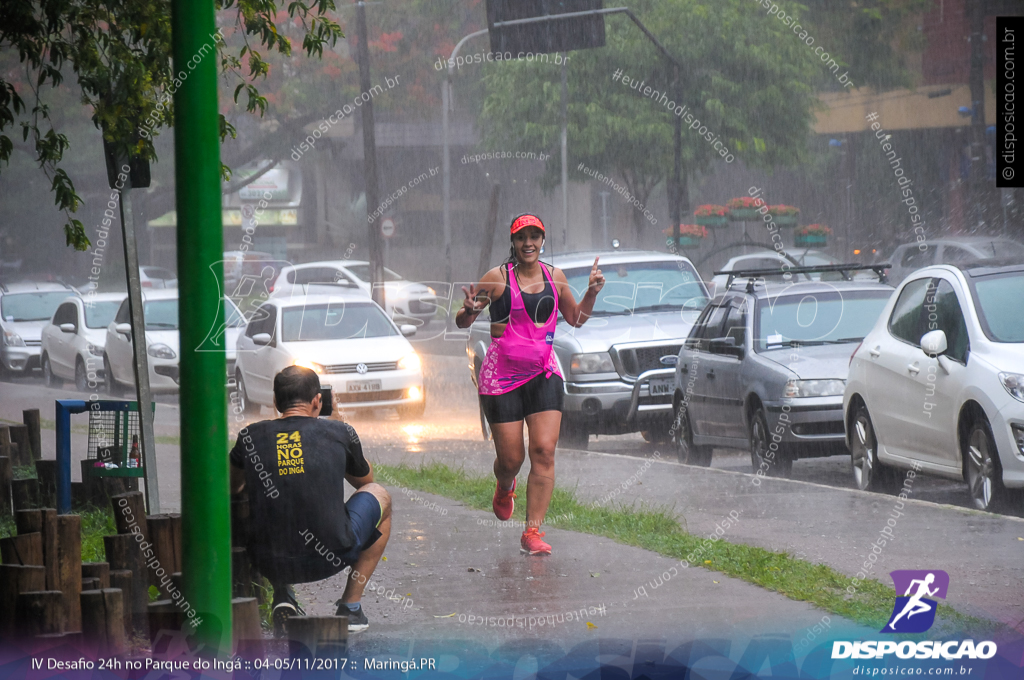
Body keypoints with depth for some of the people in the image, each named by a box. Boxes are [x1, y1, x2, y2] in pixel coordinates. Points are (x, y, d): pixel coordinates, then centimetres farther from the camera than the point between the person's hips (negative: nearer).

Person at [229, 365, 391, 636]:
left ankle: (282, 598, 17)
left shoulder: (251, 437, 4)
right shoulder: (340, 433, 2)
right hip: (329, 559, -2)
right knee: (378, 494, 26)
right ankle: (351, 606, 23)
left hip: (268, 564, 2)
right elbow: (364, 480, 24)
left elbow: (232, 487, 25)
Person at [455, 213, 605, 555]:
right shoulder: (498, 278, -5)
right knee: (511, 459, 1)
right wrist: (469, 311, -23)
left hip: (544, 374, 3)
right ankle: (504, 488, 39)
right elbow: (461, 322, 0)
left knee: (544, 451, -12)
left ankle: (532, 532, -9)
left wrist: (592, 292, 4)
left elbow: (576, 318, 21)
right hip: (502, 375, -3)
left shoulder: (554, 277, 7)